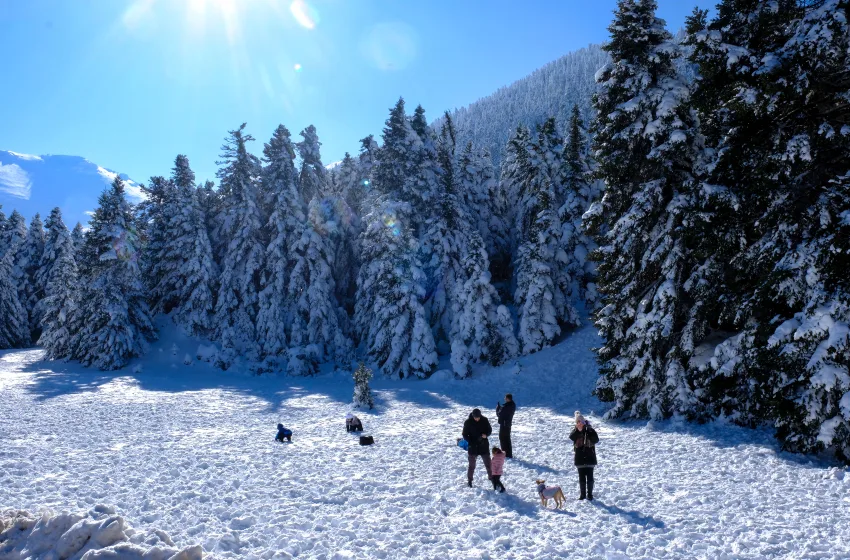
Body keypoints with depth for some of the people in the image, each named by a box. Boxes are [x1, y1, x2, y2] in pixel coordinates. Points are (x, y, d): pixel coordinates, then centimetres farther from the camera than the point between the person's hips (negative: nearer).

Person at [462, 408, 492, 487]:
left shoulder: (484, 420, -6)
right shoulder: (468, 422, -11)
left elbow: (489, 430, 6)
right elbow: (465, 435, -4)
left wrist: (486, 434, -17)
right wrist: (471, 442, -19)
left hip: (484, 446, 2)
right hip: (472, 447, -2)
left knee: (488, 464, 8)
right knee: (472, 465, 6)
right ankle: (469, 481, 21)